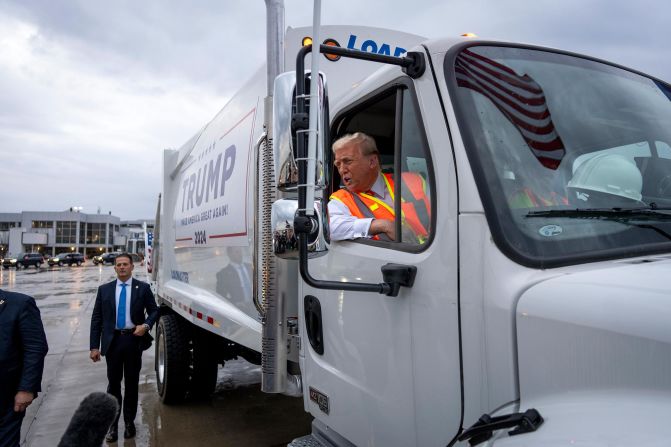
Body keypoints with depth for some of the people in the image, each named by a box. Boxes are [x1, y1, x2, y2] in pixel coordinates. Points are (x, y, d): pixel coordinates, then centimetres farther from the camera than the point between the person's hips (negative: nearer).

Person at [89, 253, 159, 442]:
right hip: (113, 340, 1)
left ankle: (129, 422, 26)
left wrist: (146, 325, -15)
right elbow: (96, 319, 3)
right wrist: (94, 346, -2)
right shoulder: (104, 289, 4)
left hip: (134, 339, -1)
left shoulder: (143, 288, 0)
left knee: (132, 383, 11)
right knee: (113, 383, 8)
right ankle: (113, 424, 21)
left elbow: (154, 310, 5)